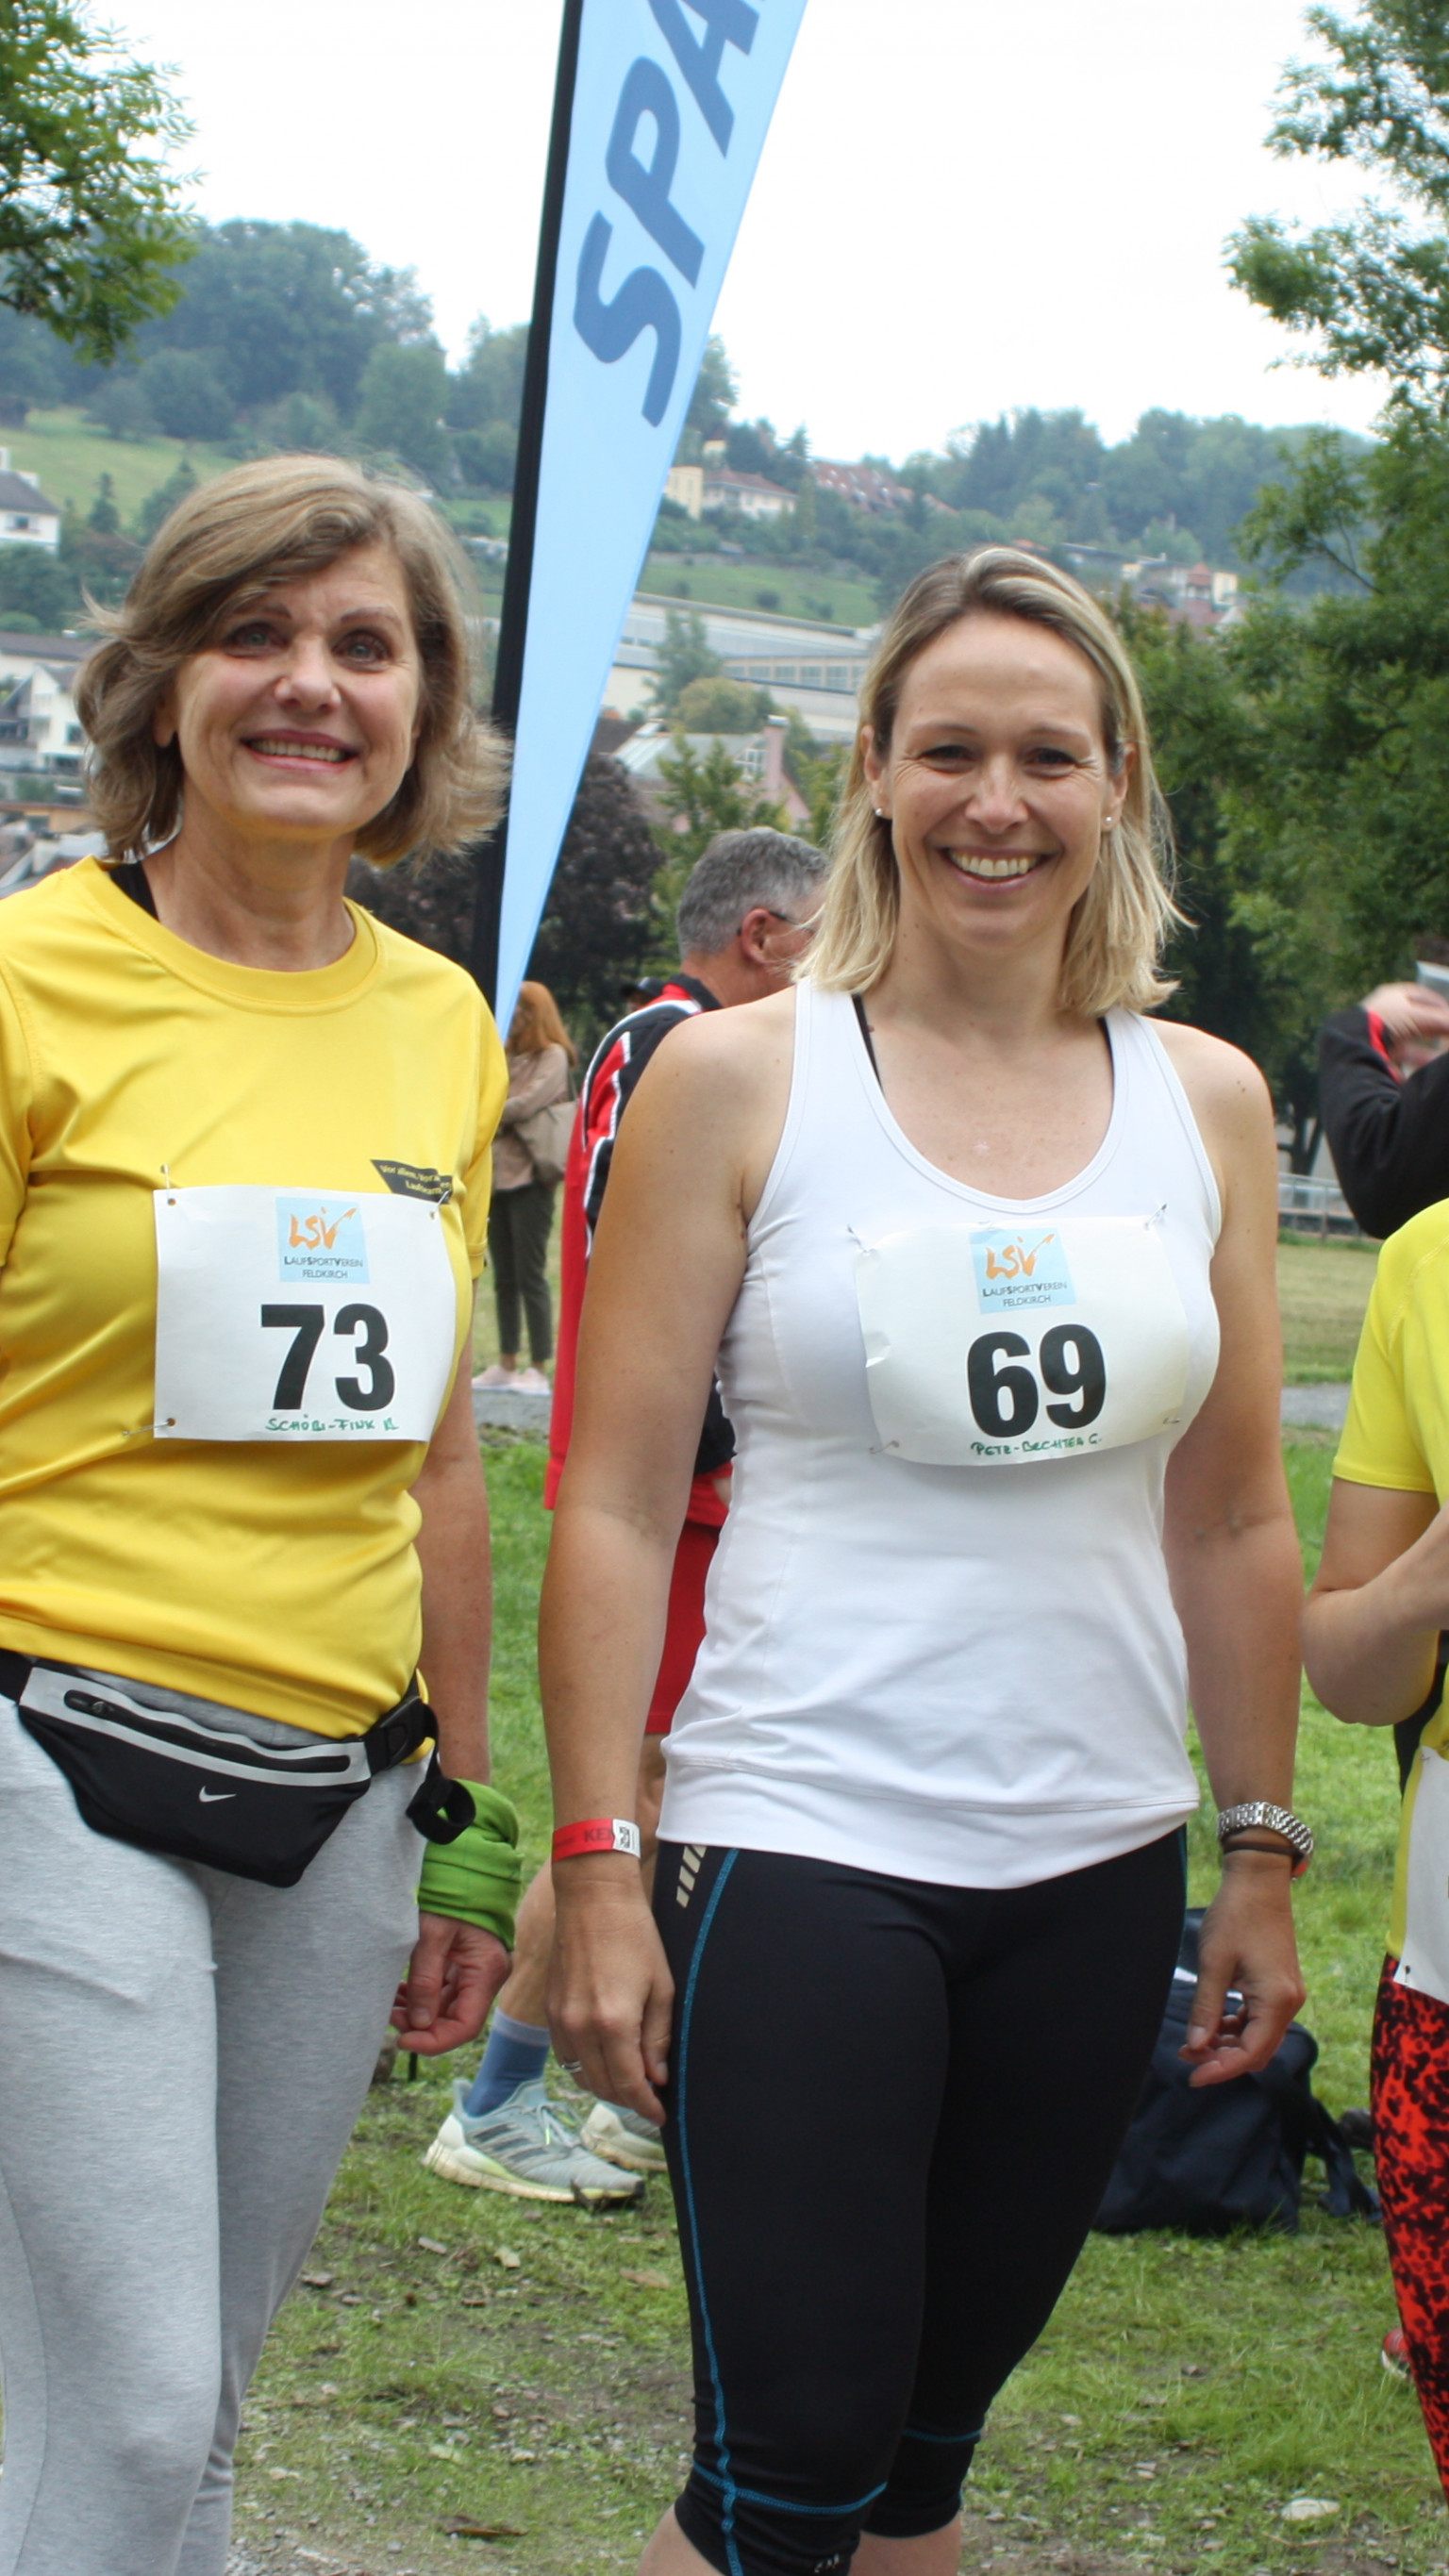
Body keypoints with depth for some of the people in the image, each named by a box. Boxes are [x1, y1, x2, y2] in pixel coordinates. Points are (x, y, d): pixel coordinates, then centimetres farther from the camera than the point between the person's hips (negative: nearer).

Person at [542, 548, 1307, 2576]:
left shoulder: (1204, 1101, 8)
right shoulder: (740, 1079, -3)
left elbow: (1235, 1520, 13)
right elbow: (614, 1504, -4)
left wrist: (1259, 1853, 12)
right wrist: (595, 1866, -9)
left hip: (1097, 1870, 4)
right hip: (800, 1855, -4)